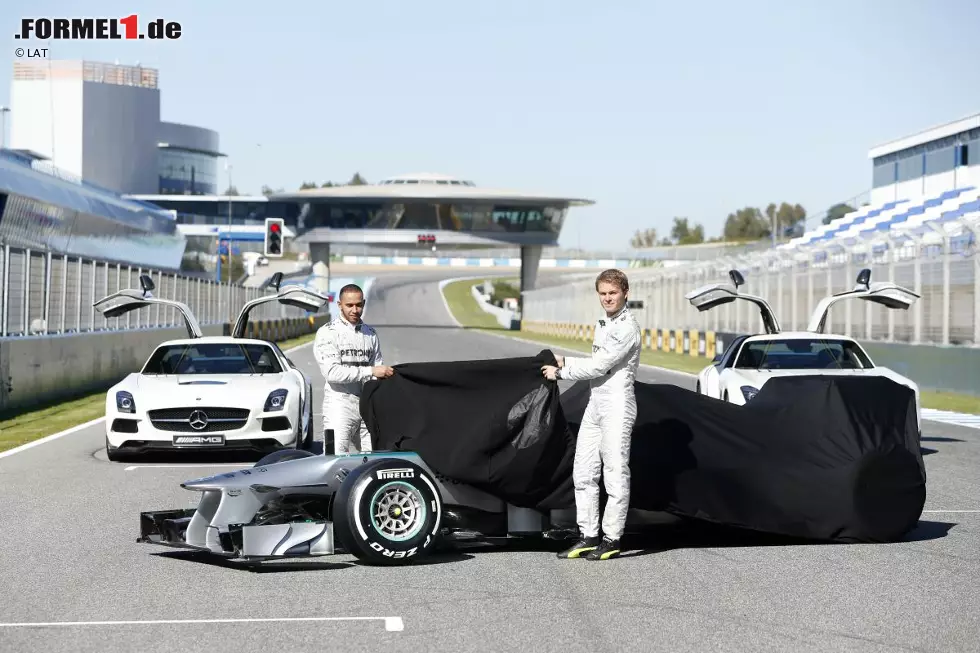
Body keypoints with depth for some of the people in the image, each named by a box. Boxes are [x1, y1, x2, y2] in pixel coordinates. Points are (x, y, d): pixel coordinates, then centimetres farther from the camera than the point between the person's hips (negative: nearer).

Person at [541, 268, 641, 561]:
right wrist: (564, 361, 11)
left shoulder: (627, 327, -11)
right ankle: (589, 536, 13)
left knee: (615, 474, -5)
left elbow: (599, 366, -14)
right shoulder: (602, 325, 18)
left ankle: (612, 539, -1)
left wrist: (560, 372, -6)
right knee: (583, 473, 8)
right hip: (594, 405, 9)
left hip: (617, 406, -9)